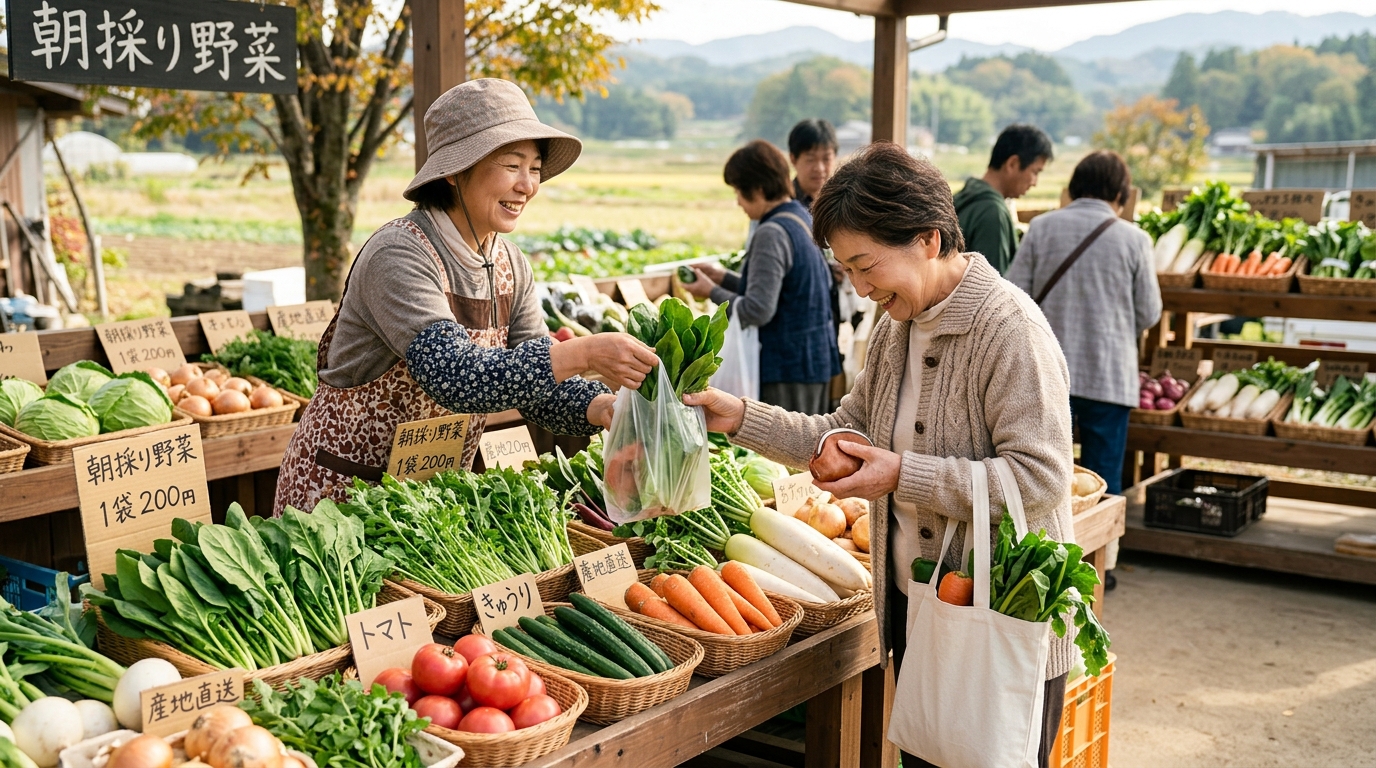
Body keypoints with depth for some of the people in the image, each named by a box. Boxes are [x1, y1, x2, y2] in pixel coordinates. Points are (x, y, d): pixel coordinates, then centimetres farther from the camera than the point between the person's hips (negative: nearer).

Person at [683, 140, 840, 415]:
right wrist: (723, 277, 14)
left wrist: (713, 292, -10)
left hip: (787, 364, -9)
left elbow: (758, 310, -24)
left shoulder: (772, 234, -19)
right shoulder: (804, 219, 9)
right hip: (818, 357, 10)